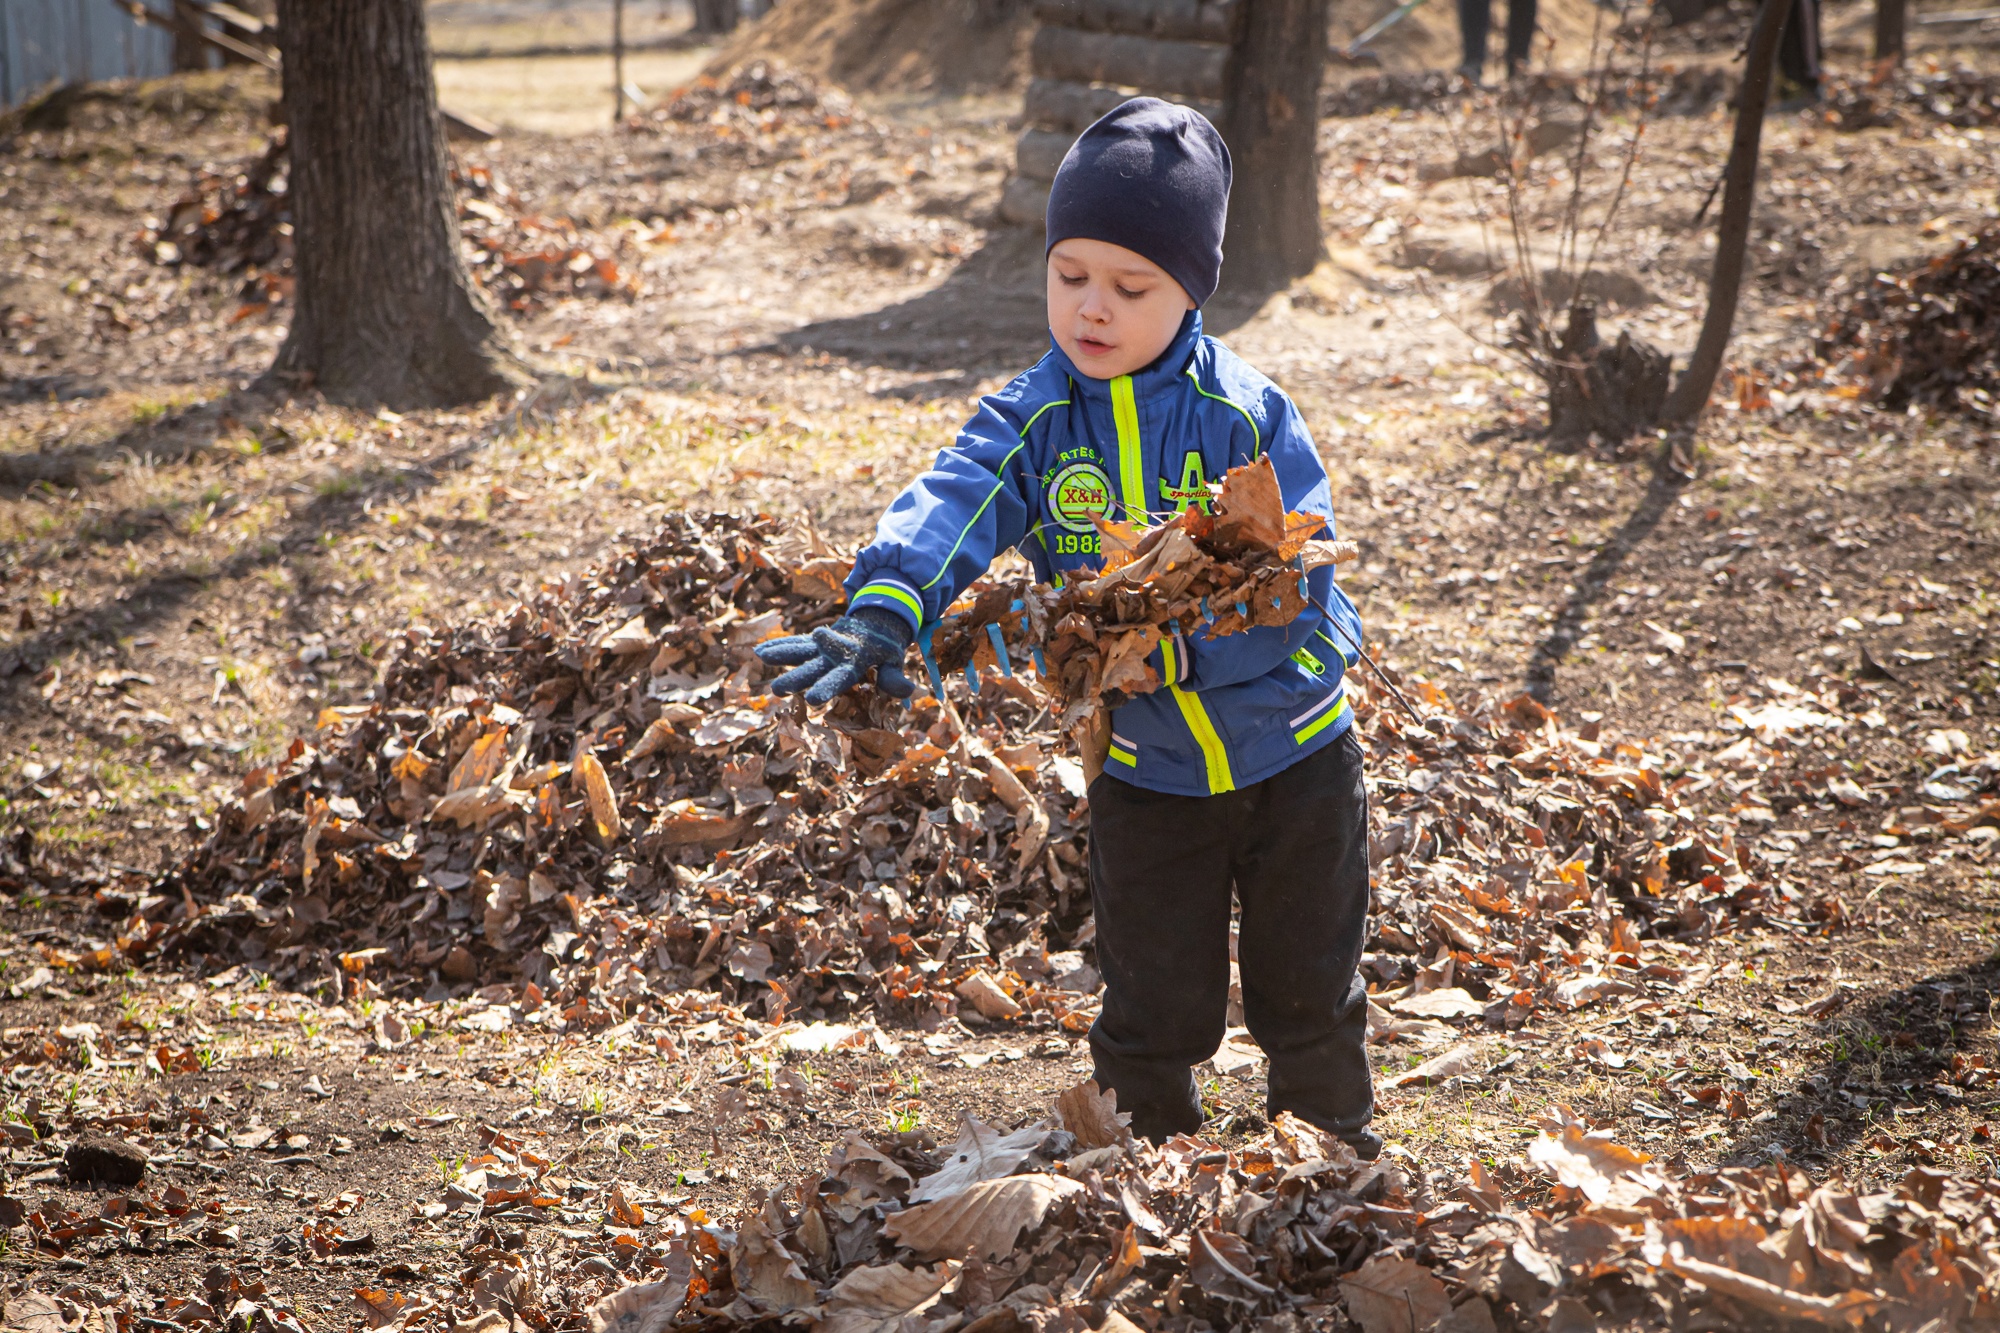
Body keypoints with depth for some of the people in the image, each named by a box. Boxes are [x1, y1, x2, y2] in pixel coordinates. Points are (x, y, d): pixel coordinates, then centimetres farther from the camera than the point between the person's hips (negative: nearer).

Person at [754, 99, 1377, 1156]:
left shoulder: (1248, 416, -15)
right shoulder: (1033, 421, -10)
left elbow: (1295, 583, -20)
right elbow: (953, 504, -28)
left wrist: (1163, 645, -32)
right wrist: (883, 614, -47)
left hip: (1295, 758, -1)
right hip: (1145, 777, 1)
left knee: (1308, 997, 14)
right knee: (1154, 1011, 9)